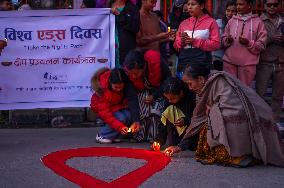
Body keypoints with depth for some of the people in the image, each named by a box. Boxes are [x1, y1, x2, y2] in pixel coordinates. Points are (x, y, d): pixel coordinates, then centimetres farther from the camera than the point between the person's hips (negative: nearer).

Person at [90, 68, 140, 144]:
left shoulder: (126, 85, -23)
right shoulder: (103, 90, -33)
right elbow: (105, 113, -32)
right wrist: (120, 127, -42)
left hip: (118, 105, 5)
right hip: (101, 106, -5)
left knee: (129, 115, -24)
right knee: (121, 118, -30)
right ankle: (102, 136, -10)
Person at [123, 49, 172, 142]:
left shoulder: (157, 62, -36)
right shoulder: (128, 71, -28)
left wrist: (154, 96, -24)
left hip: (160, 89, -2)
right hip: (143, 90, 2)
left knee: (155, 111, -23)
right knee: (143, 111, -21)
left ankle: (154, 137, -10)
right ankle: (140, 136, -5)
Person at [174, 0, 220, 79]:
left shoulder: (211, 22, 2)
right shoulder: (184, 23, 15)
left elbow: (216, 44, -7)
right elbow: (176, 45, 17)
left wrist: (196, 42, -14)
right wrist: (182, 42, -7)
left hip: (202, 63, -4)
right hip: (184, 63, 4)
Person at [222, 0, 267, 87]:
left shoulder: (258, 22, 1)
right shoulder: (231, 20, 10)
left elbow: (261, 45, -1)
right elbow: (223, 39, 14)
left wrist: (248, 43, -17)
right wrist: (227, 40, -8)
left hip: (247, 63, -2)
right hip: (229, 61, 3)